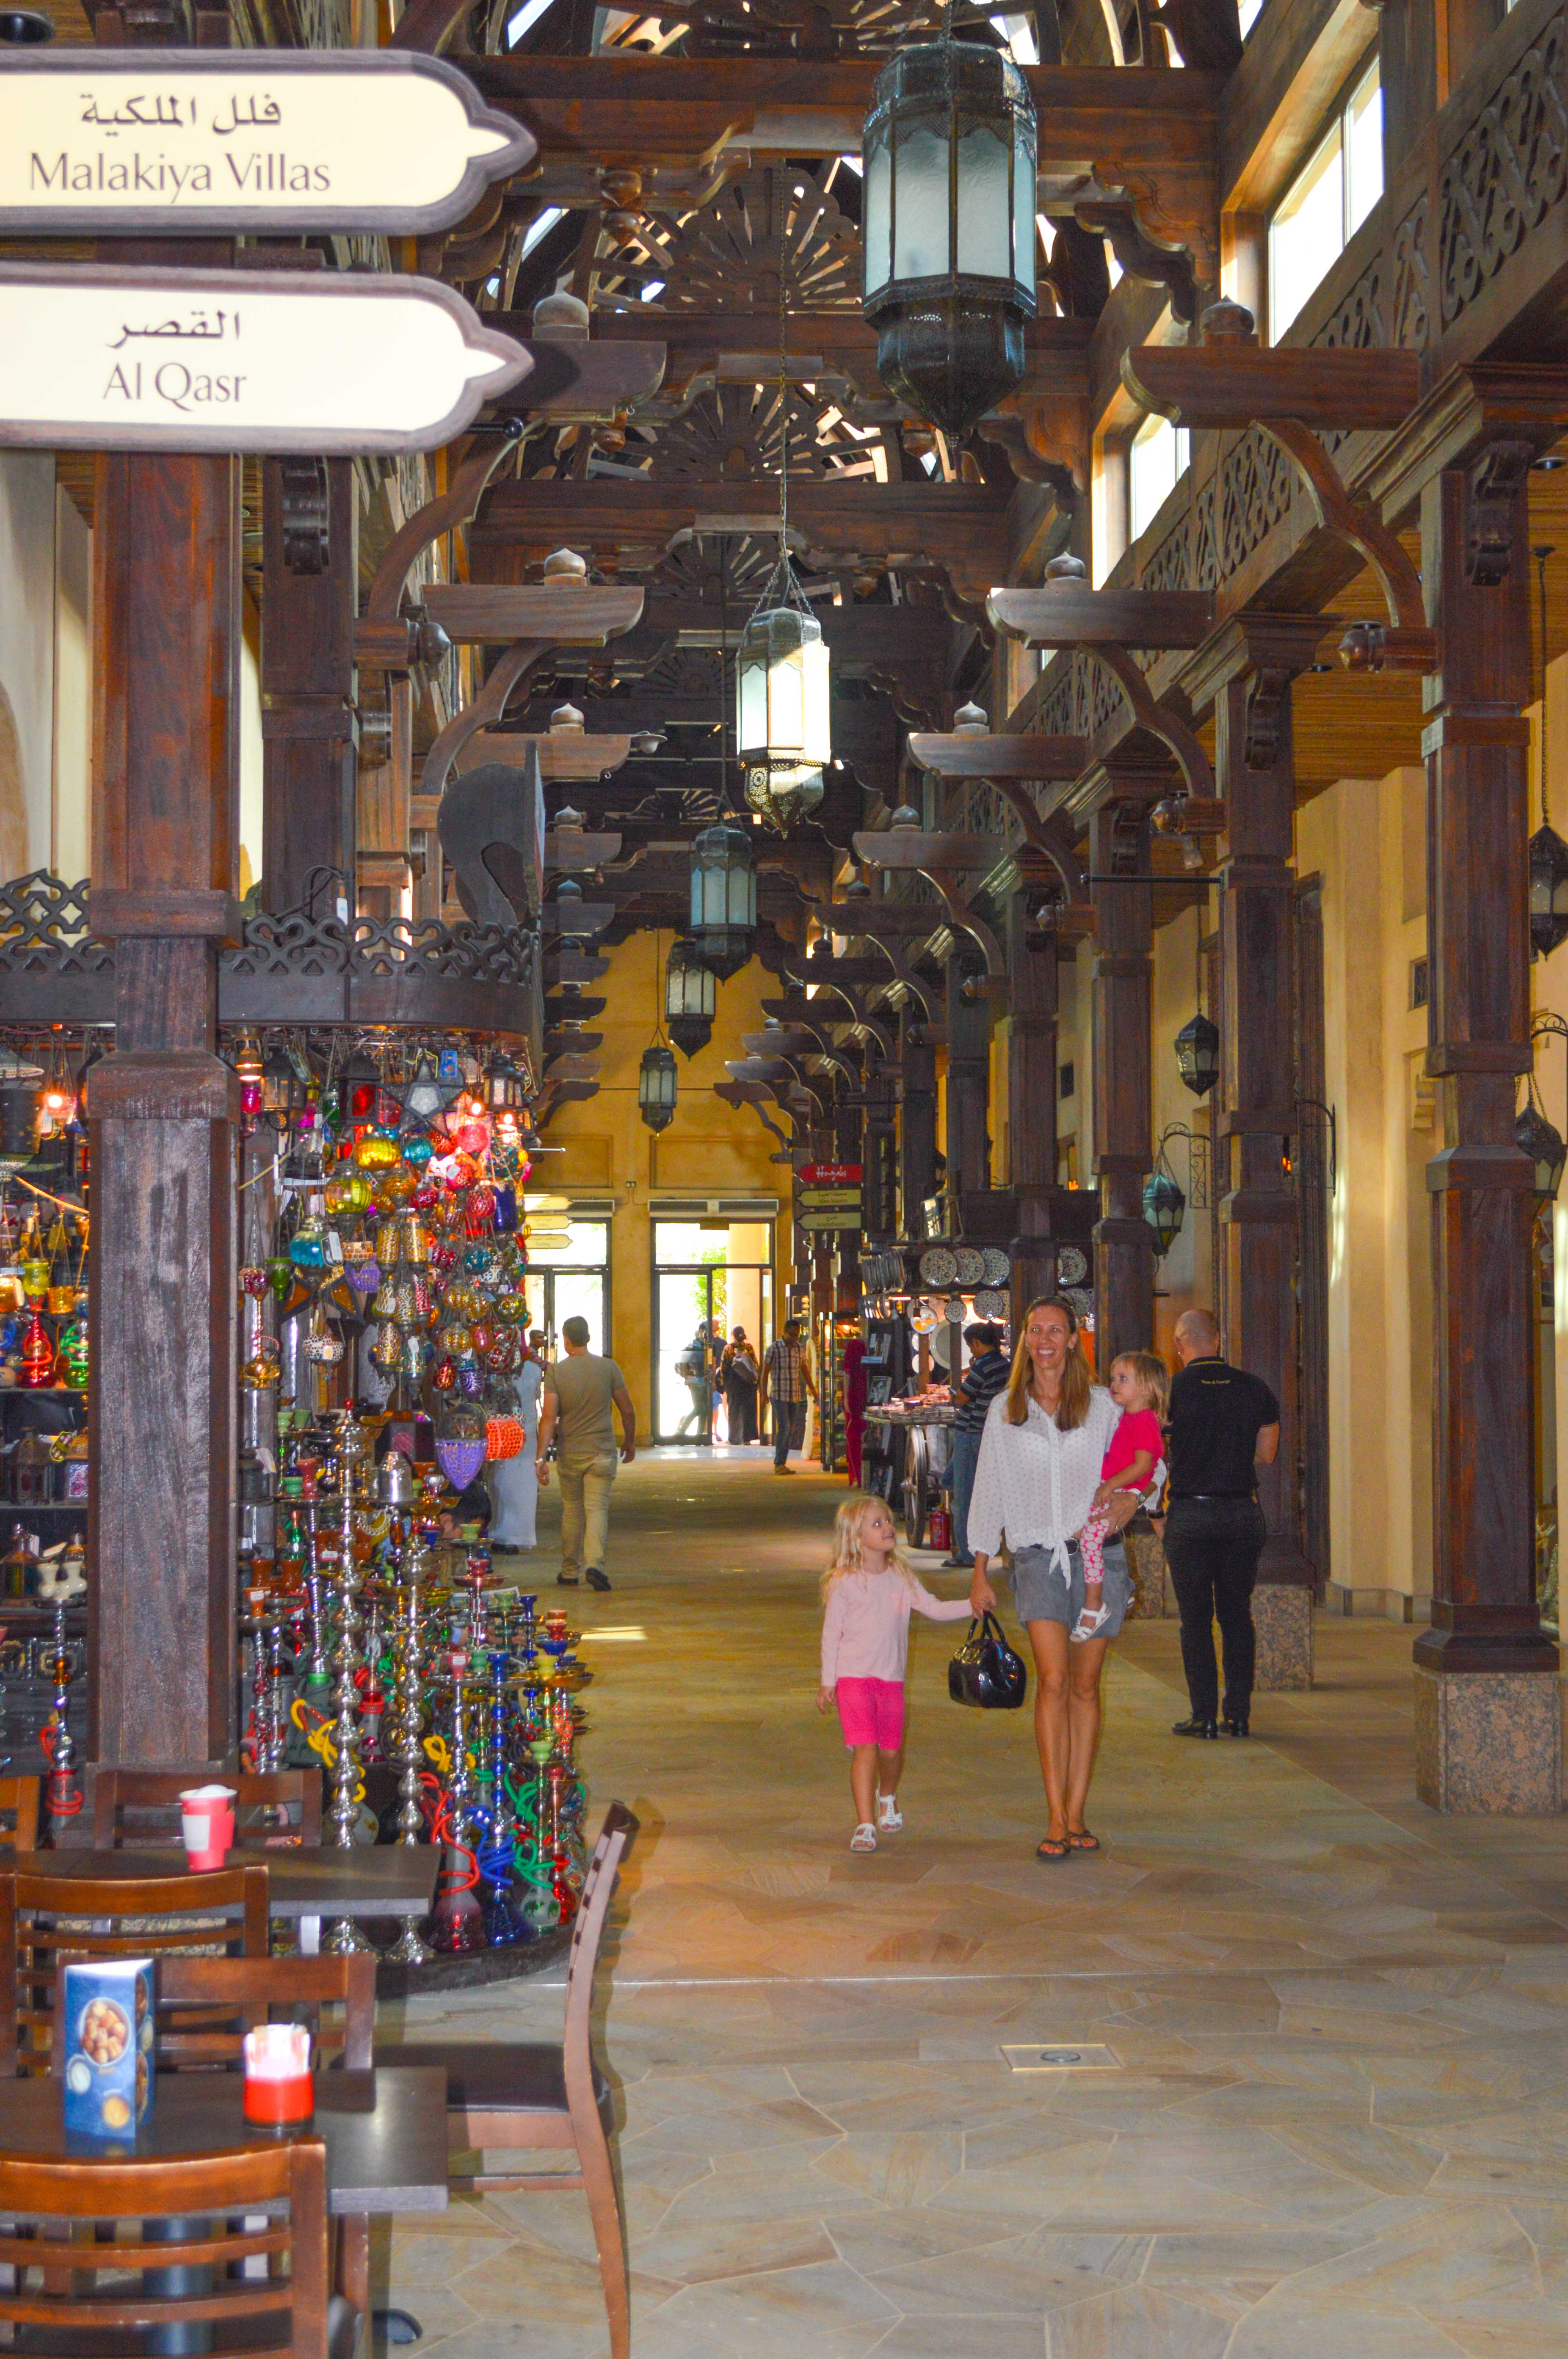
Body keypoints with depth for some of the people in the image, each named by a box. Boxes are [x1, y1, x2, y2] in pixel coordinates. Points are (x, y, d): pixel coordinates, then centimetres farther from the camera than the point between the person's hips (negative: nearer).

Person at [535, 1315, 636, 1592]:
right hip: (602, 1452, -1)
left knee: (572, 1510, 14)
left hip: (569, 1454, 1)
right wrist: (630, 1442, 18)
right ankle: (595, 1565, -23)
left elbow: (549, 1417, -13)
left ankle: (570, 1572, 22)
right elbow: (627, 1411, 2)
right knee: (597, 1508, -3)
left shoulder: (556, 1372, -5)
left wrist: (542, 1457, -14)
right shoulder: (609, 1368, -3)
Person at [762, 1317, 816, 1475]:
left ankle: (782, 1464, 10)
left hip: (795, 1396, 6)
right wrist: (764, 1394, -10)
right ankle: (779, 1464, -9)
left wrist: (813, 1389, 22)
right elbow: (765, 1372, -5)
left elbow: (804, 1370, 21)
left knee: (791, 1431, 5)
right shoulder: (774, 1348, -6)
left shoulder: (800, 1349, 10)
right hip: (779, 1395, -6)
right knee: (784, 1428, -13)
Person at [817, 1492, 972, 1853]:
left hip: (891, 1678, 4)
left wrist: (972, 1605, -5)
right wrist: (827, 1683, -2)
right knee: (865, 1749, -13)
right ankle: (865, 1825, -10)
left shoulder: (901, 1578, 8)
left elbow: (935, 1609, 10)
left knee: (891, 1751, 9)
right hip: (853, 1676, -4)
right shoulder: (844, 1582, -6)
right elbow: (831, 1634, -2)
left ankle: (888, 1797, 41)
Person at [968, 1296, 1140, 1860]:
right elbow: (989, 1490, 12)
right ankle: (1056, 1821, -15)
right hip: (1037, 1556, -1)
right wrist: (979, 1571, 10)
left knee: (1084, 1687, 3)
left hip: (1098, 1553, 1)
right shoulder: (1005, 1411, 9)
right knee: (1052, 1680, -15)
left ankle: (1076, 1816, 9)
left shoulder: (1101, 1405, 7)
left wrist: (1131, 1499, -7)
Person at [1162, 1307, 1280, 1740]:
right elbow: (1266, 1455, 8)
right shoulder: (1254, 1388, 1)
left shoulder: (1171, 1391, -8)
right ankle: (1240, 1713, 11)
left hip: (1190, 1515, -3)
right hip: (1243, 1512, 3)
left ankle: (1204, 1716, 2)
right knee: (1237, 1614, 11)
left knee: (1196, 1619, 3)